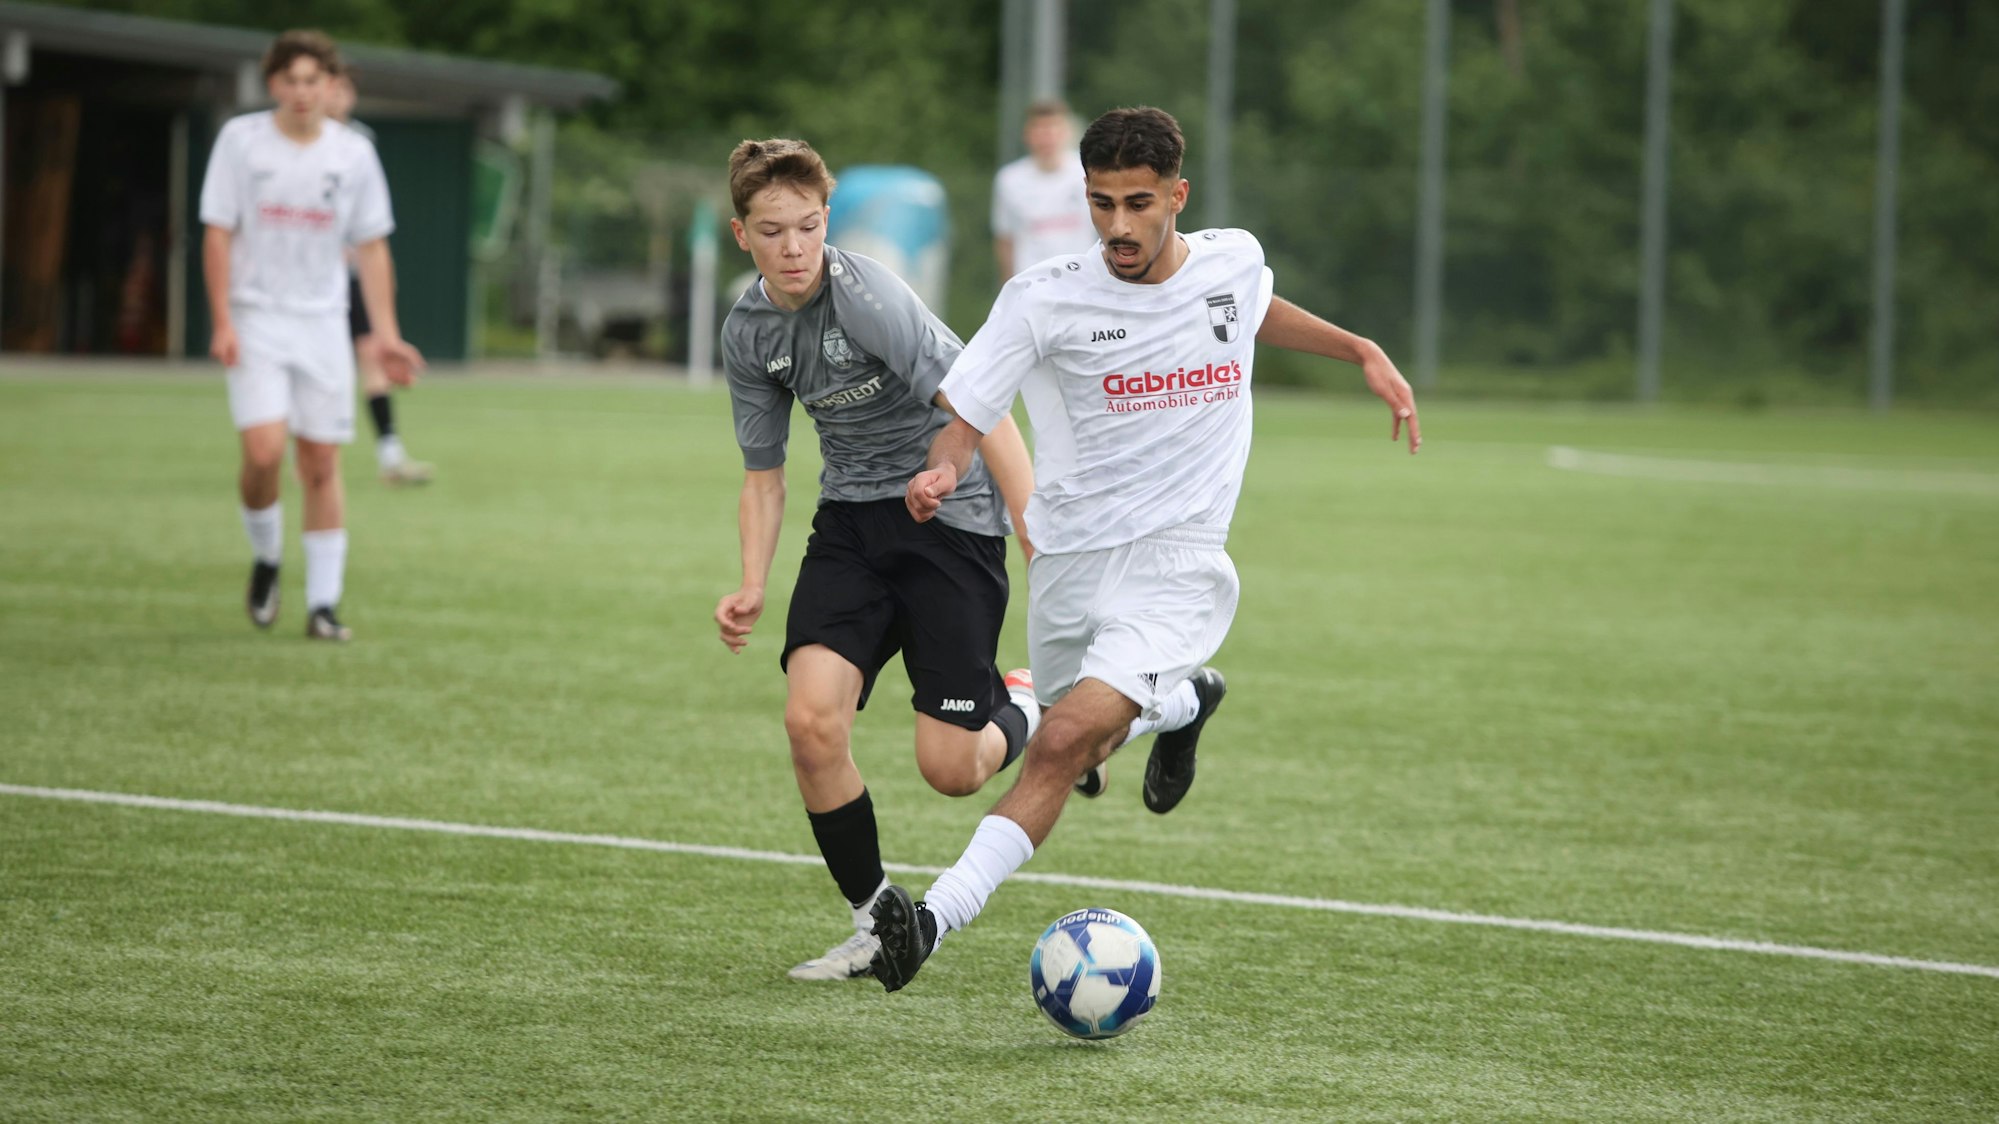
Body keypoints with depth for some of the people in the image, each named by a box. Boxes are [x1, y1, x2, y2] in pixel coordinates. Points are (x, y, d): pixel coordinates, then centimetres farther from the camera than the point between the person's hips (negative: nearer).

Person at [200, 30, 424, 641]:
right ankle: (266, 558, 10)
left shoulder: (354, 153, 3)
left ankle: (323, 603, 6)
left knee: (321, 464, 0)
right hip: (256, 317, -2)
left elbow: (372, 247, 9)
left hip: (322, 322, 2)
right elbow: (217, 235, -2)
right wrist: (223, 323, -10)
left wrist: (385, 333, 2)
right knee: (264, 450, -17)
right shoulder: (241, 139, -3)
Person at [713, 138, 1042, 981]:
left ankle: (1028, 714, 29)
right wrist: (752, 586, -1)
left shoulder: (866, 297, -22)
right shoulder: (747, 333, 0)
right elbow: (763, 472, 12)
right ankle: (874, 924, 4)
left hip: (951, 517, -5)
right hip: (851, 521, 5)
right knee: (811, 720, -15)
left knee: (950, 770, -9)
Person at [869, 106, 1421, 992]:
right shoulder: (1043, 300, -10)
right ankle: (1180, 700, 57)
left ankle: (938, 916, -25)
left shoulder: (1233, 261, -1)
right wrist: (941, 472, -30)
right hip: (1071, 555, 2)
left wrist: (1363, 353, 20)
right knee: (1092, 745, 21)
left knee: (1065, 742, -21)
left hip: (1176, 562, -2)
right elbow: (964, 416, -8)